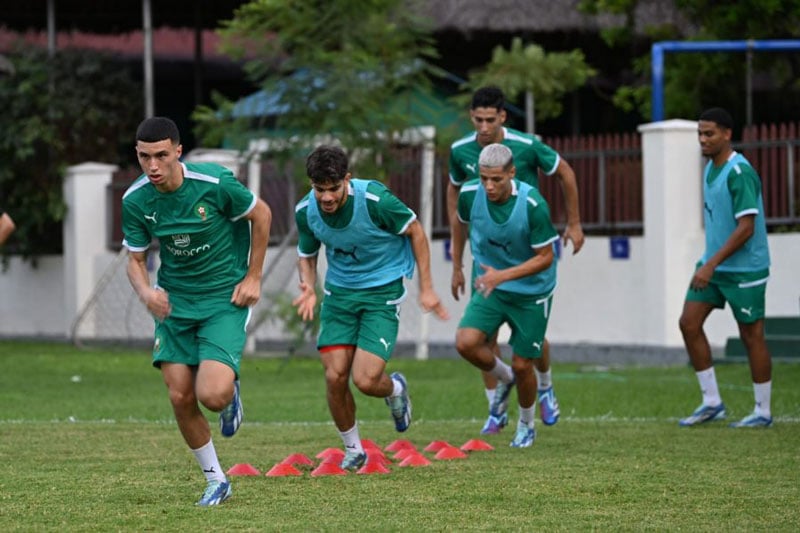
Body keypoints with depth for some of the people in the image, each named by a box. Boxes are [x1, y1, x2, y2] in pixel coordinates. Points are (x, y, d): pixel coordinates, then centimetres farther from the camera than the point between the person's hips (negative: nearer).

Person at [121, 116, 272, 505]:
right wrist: (145, 291, -21)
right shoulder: (135, 201, -9)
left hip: (224, 298, -4)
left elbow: (261, 214, -3)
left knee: (212, 395, -20)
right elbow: (135, 260, 2)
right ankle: (216, 481, 18)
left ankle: (230, 392, 19)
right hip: (174, 301, 4)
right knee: (180, 398, -2)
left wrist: (253, 277, -2)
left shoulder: (215, 183, -20)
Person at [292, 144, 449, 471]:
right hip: (339, 291, 4)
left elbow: (415, 231, -8)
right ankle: (353, 449, 19)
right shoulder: (306, 211, -11)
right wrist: (308, 288, -12)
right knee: (335, 376, -6)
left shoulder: (375, 200, -24)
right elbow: (307, 255, 9)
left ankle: (395, 389, 23)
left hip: (383, 290, -4)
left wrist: (426, 288, -7)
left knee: (365, 380, -15)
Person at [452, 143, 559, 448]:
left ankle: (526, 425, 32)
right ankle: (504, 379, 14)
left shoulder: (532, 205, -28)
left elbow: (545, 257, -20)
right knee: (466, 343, -19)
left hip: (531, 291, -3)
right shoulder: (470, 194, -16)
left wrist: (503, 275, -31)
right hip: (491, 287, 3)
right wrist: (457, 264, 18)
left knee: (522, 366, 2)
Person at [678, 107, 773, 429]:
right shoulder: (710, 168, 9)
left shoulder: (740, 173, -20)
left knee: (751, 336, 0)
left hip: (744, 269, -9)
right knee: (689, 324, 2)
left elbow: (746, 228, -24)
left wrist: (712, 264, -25)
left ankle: (763, 412, 11)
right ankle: (711, 402, 11)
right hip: (713, 264, 9)